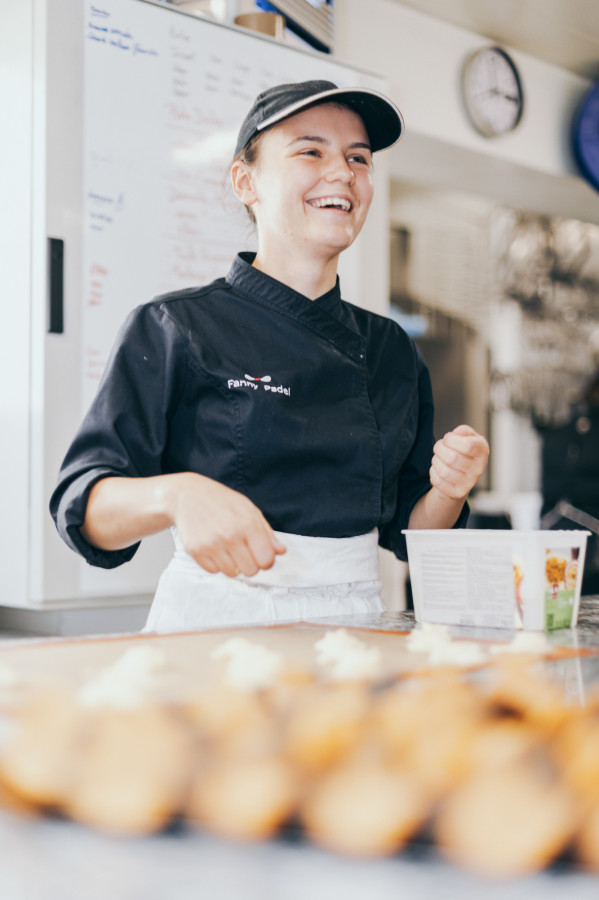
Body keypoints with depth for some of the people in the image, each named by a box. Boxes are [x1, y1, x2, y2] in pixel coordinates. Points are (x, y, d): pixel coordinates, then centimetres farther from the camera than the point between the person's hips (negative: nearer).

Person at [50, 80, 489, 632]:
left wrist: (448, 490, -4)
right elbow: (81, 507, -6)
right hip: (217, 627, -4)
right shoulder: (174, 329, -1)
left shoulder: (393, 350, 13)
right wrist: (175, 495, -26)